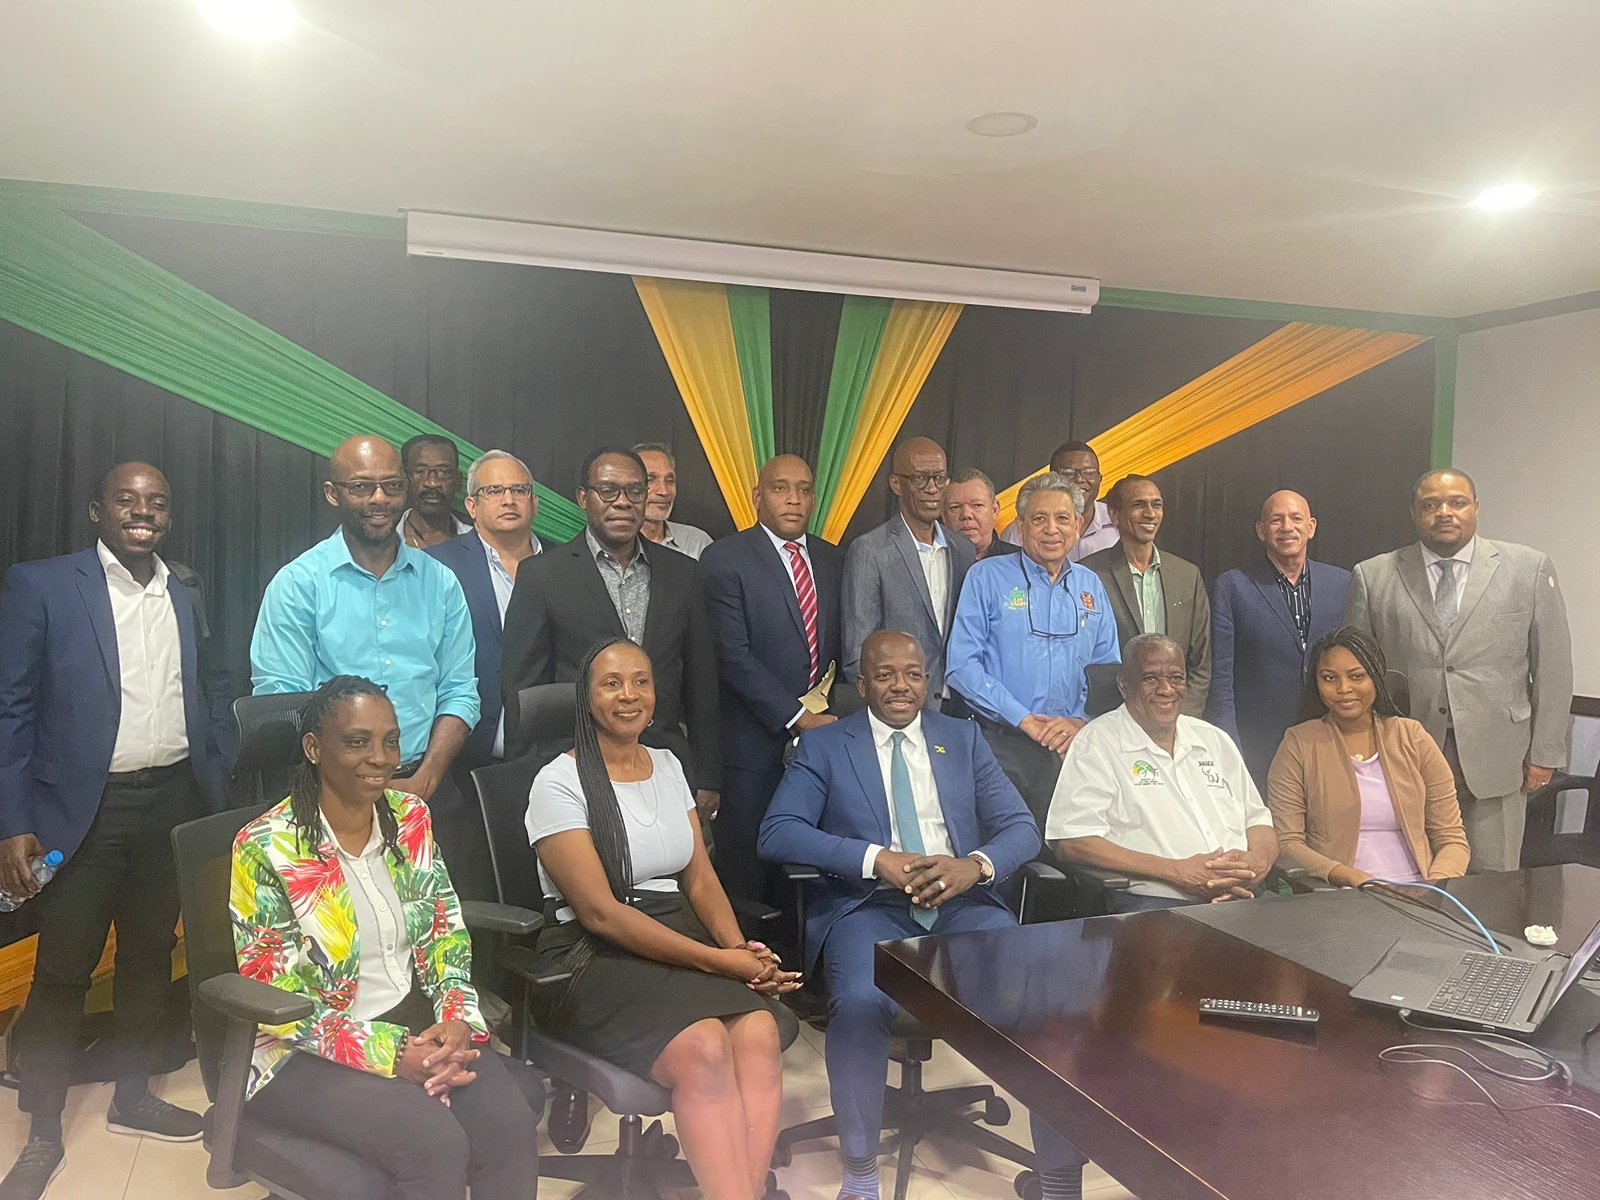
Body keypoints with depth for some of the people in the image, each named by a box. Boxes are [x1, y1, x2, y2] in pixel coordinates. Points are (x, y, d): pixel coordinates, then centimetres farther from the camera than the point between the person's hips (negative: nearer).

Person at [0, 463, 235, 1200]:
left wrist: (217, 776, 5)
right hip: (82, 808, -4)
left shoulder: (186, 591, 7)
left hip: (174, 802, 4)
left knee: (151, 956, 16)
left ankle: (132, 1097, 34)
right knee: (62, 972, 5)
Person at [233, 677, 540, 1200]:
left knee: (510, 1124, -21)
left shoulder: (410, 817, 1)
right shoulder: (267, 847, -14)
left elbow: (445, 932, 6)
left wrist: (458, 1020, -13)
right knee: (436, 1144, -28)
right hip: (309, 1050, -4)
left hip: (416, 1021, 4)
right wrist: (392, 1055, -20)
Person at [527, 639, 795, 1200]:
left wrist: (740, 949, -10)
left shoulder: (668, 765, 13)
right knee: (703, 1047, -31)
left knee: (759, 1031, -25)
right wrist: (716, 960, -17)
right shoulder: (559, 783, -6)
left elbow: (700, 879, 11)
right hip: (595, 958, -5)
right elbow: (599, 911, -13)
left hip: (682, 940, 5)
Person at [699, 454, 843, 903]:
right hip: (756, 743, -4)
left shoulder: (832, 560, 13)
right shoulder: (724, 559, -5)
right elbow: (735, 656, -12)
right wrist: (795, 718, -15)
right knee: (745, 875, 4)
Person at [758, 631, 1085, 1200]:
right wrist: (876, 858, -17)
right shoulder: (824, 746, 7)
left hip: (963, 902, 3)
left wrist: (976, 865, -14)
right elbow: (777, 833, -6)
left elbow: (1021, 827, 10)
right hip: (869, 907, -2)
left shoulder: (963, 738, 15)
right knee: (860, 1003, -33)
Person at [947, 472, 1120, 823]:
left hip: (1071, 748, 4)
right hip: (999, 744, -3)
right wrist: (1025, 719, -13)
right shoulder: (988, 577, -1)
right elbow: (962, 665, -8)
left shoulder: (1090, 586, 13)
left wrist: (1081, 722, -5)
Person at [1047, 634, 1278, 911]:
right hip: (1151, 901, -6)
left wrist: (1258, 861, -1)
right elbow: (1072, 842, -8)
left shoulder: (1215, 740, 24)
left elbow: (1258, 820, 25)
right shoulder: (1097, 742, 3)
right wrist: (1176, 872, -12)